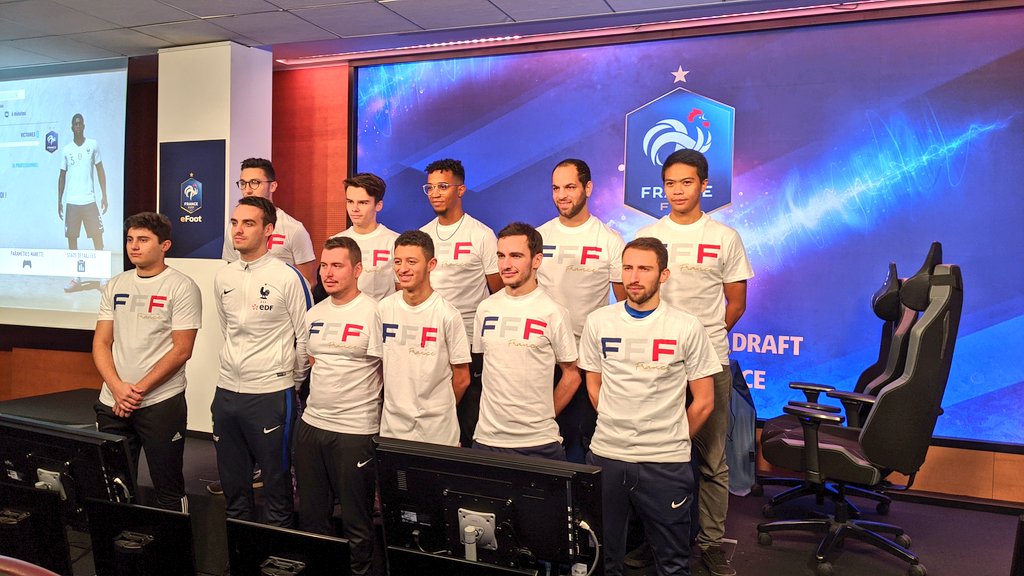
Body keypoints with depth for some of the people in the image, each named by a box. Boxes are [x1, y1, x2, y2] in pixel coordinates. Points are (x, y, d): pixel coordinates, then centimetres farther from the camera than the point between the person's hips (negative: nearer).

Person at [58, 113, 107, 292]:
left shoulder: (93, 145, 3)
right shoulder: (66, 150, 7)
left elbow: (100, 171, 5)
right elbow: (62, 176, 12)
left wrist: (104, 195, -1)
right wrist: (59, 201, 9)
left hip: (89, 200, -2)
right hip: (71, 202, 2)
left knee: (97, 236, -4)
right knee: (71, 238, 3)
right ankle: (76, 279, 10)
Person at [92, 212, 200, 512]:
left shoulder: (181, 287, -6)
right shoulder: (115, 285, 10)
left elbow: (181, 350, -11)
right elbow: (101, 342, 8)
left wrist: (138, 390, -13)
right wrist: (117, 387, -7)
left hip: (161, 403, -5)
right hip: (112, 403, 5)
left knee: (168, 488, 4)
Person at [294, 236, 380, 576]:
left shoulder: (374, 313, -11)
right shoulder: (313, 315, 10)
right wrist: (322, 397, 14)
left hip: (355, 430, -6)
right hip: (311, 424, 7)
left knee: (356, 519, 6)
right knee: (311, 513, 18)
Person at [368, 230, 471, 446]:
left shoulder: (447, 315, -11)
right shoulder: (384, 308, 1)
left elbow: (462, 379, -4)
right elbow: (382, 365, 10)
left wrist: (438, 410, 7)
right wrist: (398, 405, 6)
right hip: (391, 423, 4)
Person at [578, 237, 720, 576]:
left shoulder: (687, 328, -7)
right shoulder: (598, 323, 1)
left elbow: (703, 403, 0)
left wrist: (672, 442, 7)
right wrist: (616, 430, 11)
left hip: (666, 464, -2)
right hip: (606, 457, 2)